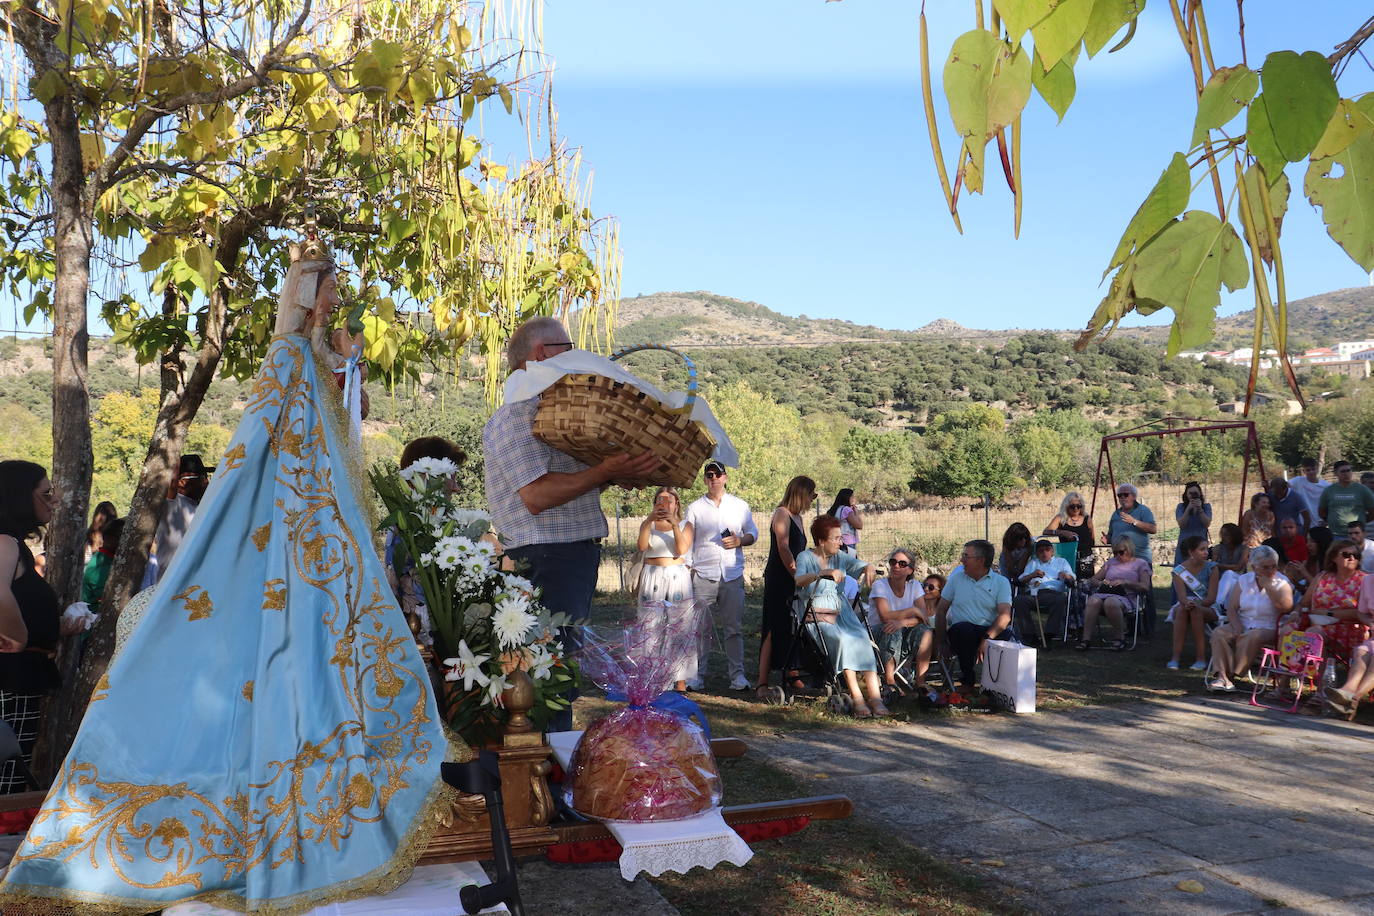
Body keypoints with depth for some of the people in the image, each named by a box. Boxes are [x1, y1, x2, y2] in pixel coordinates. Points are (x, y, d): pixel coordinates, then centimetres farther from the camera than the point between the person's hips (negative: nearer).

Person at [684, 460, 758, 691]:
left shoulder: (739, 506, 11)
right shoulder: (695, 508, 9)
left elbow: (753, 532, 15)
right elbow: (686, 541, 9)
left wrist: (741, 540, -6)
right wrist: (687, 568, -1)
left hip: (733, 575, 1)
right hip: (703, 575, 0)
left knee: (734, 627, 0)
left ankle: (737, 674, 5)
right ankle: (697, 674, 8)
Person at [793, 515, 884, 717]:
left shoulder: (840, 557, 15)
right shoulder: (806, 557, -2)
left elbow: (860, 565, 8)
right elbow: (799, 581, -20)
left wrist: (868, 568, -16)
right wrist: (823, 573, -36)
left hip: (842, 613, 5)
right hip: (817, 616, -4)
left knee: (861, 638, -26)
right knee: (843, 639, -32)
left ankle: (874, 696, -33)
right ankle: (856, 698, -31)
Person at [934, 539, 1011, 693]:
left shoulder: (1001, 582, 4)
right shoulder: (956, 578, 11)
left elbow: (1005, 615, -10)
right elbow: (941, 610, 11)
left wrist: (987, 638, -25)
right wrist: (940, 641, 1)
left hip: (990, 631, -1)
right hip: (960, 631, 1)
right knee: (964, 628, -35)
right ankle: (967, 680, -14)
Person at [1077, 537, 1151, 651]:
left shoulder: (1140, 563, 16)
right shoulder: (1111, 562, 29)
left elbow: (1145, 587, 2)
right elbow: (1092, 579, 26)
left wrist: (1125, 582, -10)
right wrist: (1101, 582, 3)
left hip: (1125, 598, -4)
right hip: (1104, 593, 4)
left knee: (1110, 602, -40)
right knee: (1093, 601, -34)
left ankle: (1121, 638, -22)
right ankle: (1086, 639, -34)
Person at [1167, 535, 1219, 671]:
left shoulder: (1211, 568, -2)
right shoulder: (1179, 571, -1)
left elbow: (1212, 598, -11)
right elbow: (1181, 596, -15)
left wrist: (1196, 603, -29)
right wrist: (1187, 603, -39)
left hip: (1208, 608, -1)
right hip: (1184, 605, 1)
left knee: (1195, 610, -34)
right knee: (1182, 610, -34)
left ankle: (1201, 658, -30)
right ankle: (1175, 657, -38)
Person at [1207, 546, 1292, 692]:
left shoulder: (1282, 583, 0)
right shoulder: (1244, 580, 10)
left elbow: (1286, 607, -18)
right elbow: (1231, 607, 4)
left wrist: (1268, 586, -17)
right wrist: (1236, 625, -14)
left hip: (1268, 629, -4)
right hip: (1243, 626, 4)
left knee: (1252, 637, -36)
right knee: (1218, 633, -24)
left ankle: (1232, 676, -29)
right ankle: (1221, 676, -35)